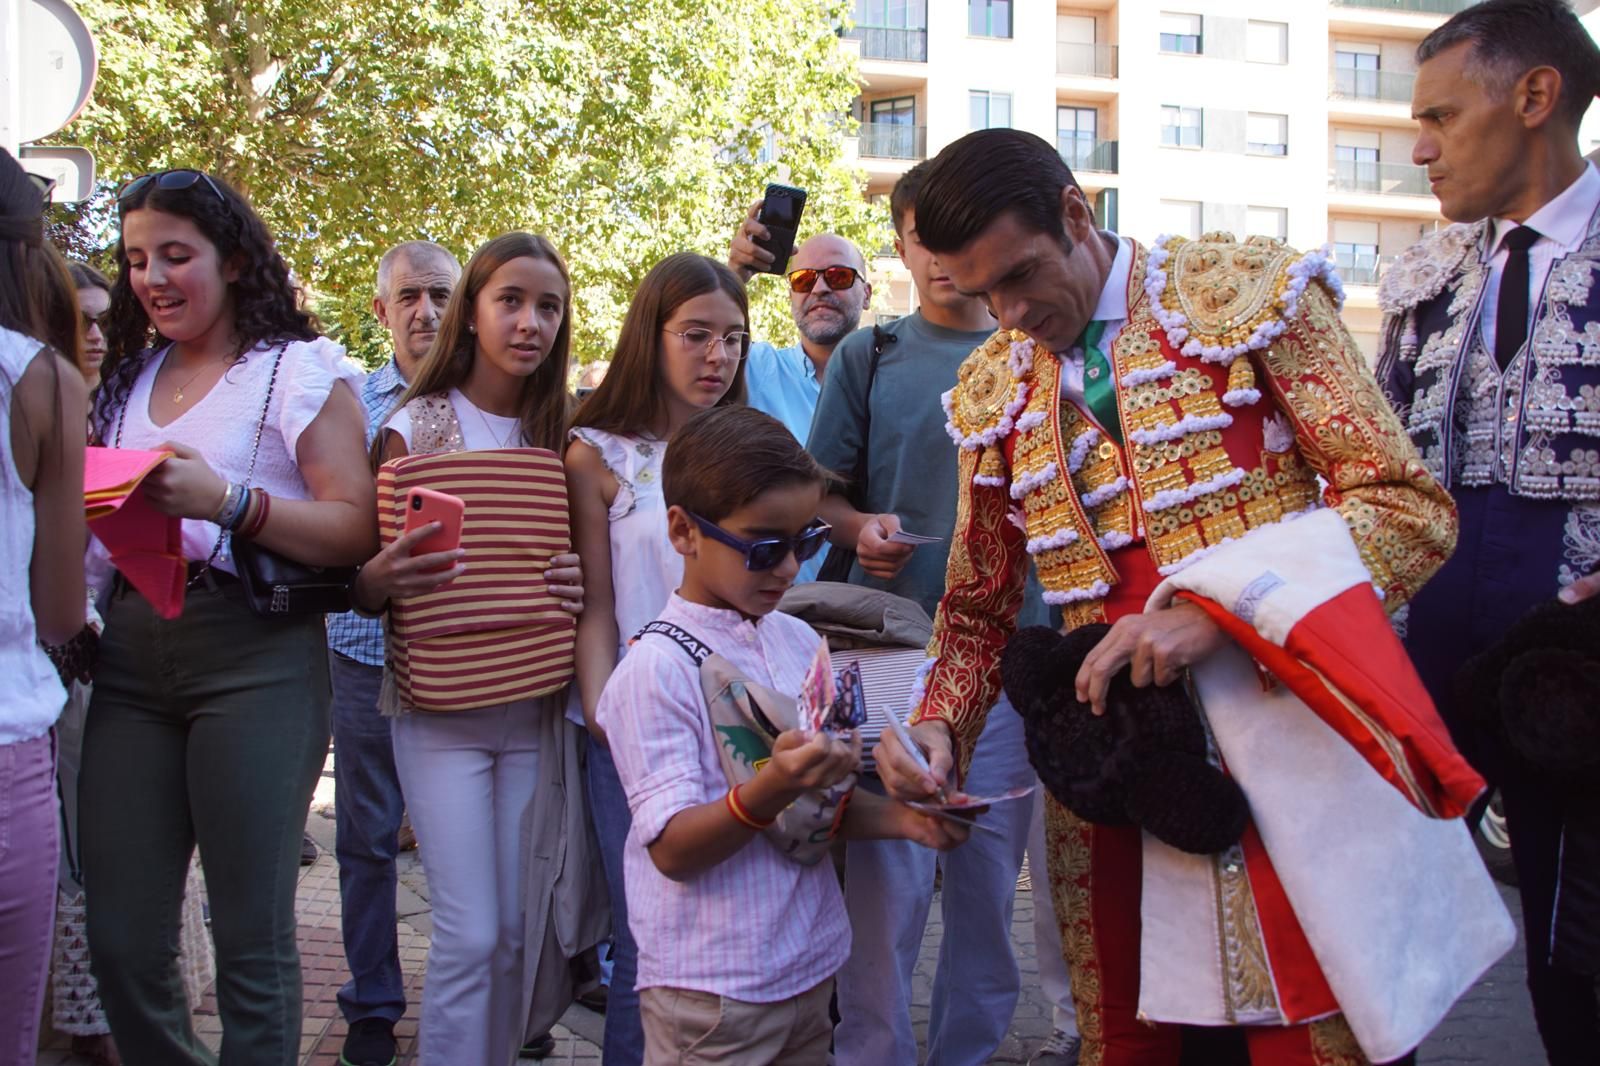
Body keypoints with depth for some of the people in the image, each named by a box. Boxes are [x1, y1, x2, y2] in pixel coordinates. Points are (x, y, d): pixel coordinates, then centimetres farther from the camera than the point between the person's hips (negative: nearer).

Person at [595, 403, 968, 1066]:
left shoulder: (799, 642, 6)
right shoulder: (657, 668, -14)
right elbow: (672, 849, -18)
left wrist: (901, 819, -4)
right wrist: (770, 790, -32)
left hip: (809, 969, 6)